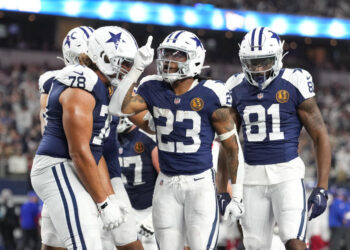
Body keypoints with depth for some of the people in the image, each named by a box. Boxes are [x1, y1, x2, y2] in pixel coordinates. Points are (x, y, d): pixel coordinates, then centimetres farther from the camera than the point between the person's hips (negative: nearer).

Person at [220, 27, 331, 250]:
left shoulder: (294, 84, -7)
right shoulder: (237, 88, 6)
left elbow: (320, 136, -4)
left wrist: (322, 188, -9)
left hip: (287, 173, -4)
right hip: (253, 178, 4)